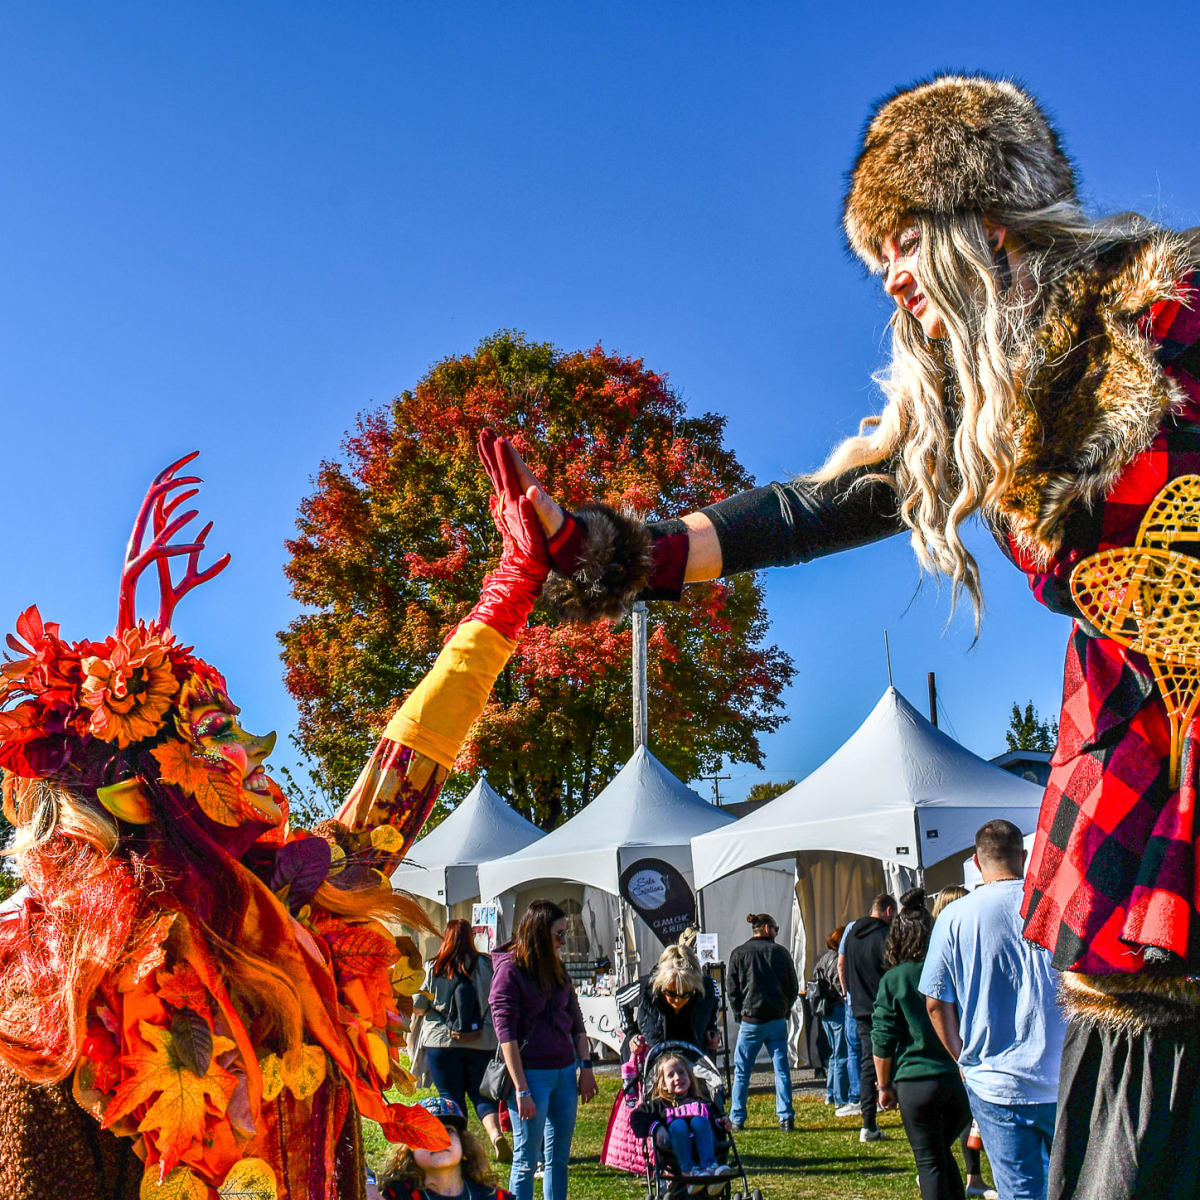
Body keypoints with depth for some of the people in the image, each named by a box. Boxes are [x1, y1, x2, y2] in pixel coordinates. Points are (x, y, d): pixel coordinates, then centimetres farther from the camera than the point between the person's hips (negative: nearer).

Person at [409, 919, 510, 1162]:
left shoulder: (433, 968, -2)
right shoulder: (486, 965, 2)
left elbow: (417, 1005, -1)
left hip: (442, 1042, -1)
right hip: (482, 1042, 1)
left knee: (452, 1098, 7)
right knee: (482, 1094, 10)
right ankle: (496, 1133, -15)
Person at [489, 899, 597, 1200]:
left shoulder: (557, 970, 12)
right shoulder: (509, 971, -9)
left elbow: (576, 1023, 18)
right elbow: (506, 1034, -13)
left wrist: (586, 1067, 8)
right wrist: (521, 1091, -17)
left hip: (564, 1072, 7)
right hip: (531, 1073, -7)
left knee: (559, 1159, 9)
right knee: (526, 1162, 0)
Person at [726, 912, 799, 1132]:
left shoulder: (739, 953, 1)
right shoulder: (780, 952, 3)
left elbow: (732, 988, 2)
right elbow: (793, 987, 6)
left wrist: (739, 1015, 10)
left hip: (751, 1021, -1)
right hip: (777, 1020, 1)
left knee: (742, 1072, 8)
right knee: (782, 1068, 5)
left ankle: (737, 1119, 10)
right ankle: (786, 1118, -1)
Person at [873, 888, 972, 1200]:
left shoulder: (892, 981, -5)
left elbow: (883, 1041, -4)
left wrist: (884, 1086, 6)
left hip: (916, 1081, -3)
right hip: (961, 1079, 4)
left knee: (929, 1161, 7)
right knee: (942, 1153, 21)